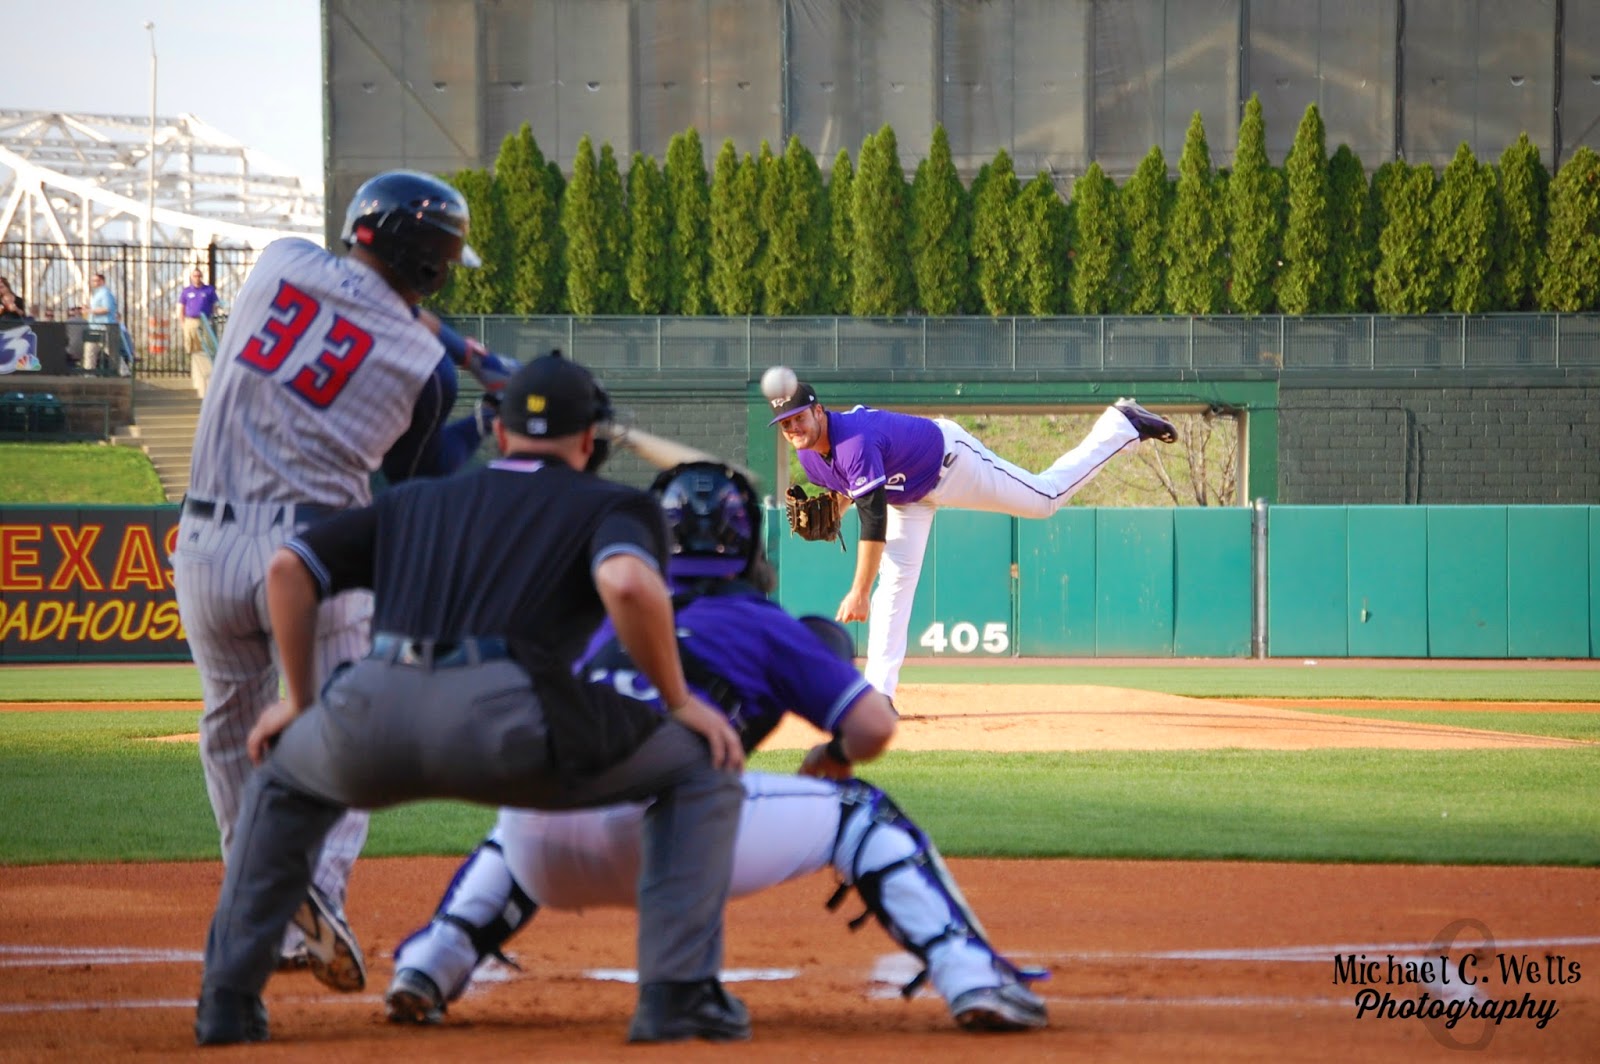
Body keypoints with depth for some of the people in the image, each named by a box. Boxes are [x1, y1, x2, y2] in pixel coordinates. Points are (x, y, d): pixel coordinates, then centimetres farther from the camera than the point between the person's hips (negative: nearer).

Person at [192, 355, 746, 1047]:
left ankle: (226, 1001, 27)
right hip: (505, 724, -4)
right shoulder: (610, 505, 19)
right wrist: (679, 700, 6)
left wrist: (300, 702, 33)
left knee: (282, 781, 38)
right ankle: (677, 994, 3)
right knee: (702, 770, 16)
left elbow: (288, 567, 25)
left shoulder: (417, 501, 33)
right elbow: (628, 584, -5)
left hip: (370, 716, 4)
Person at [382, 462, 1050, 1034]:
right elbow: (874, 726, 11)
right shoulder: (766, 624, 20)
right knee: (858, 813, 14)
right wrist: (835, 757, 33)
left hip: (556, 859, 4)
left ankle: (424, 971, 21)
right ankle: (972, 979, -3)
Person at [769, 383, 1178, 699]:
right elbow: (847, 490, 7)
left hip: (950, 460, -7)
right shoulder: (809, 452, -14)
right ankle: (879, 693, -2)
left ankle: (1121, 424, 28)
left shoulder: (855, 443, -41)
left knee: (1046, 497, 9)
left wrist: (858, 593, -44)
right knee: (895, 579, 0)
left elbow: (874, 519, -43)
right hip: (912, 493, 7)